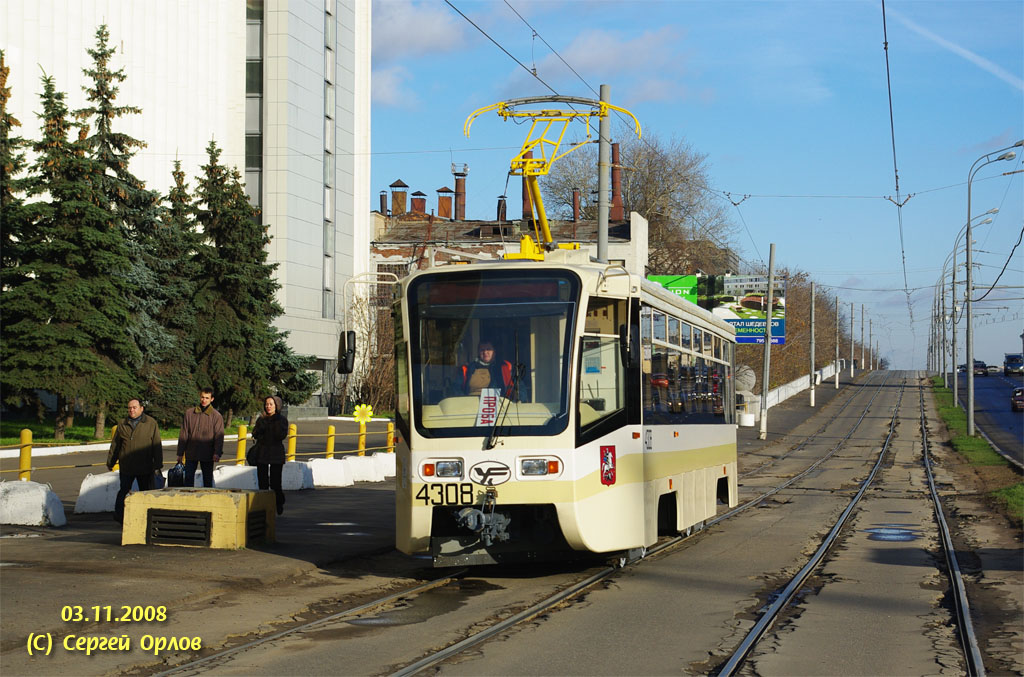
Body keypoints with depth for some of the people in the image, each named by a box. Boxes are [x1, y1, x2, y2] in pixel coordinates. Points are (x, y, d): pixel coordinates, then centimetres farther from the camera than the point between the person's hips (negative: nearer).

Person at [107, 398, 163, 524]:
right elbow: (115, 445, 14)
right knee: (124, 491, 1)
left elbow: (157, 446, 1)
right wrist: (110, 462, 13)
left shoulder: (151, 424, 2)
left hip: (145, 468, -1)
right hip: (126, 467, 1)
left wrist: (157, 465, -4)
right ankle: (119, 516, 8)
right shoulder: (122, 425, 8)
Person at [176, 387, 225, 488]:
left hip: (207, 455, -2)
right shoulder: (189, 412, 6)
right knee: (188, 478, 1)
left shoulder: (216, 416, -1)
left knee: (207, 480, 6)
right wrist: (180, 453, 5)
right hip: (191, 453, 2)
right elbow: (183, 434, 8)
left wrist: (217, 453, -21)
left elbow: (219, 436, -7)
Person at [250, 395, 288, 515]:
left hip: (276, 454, -3)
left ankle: (279, 504, 16)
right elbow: (255, 434, 2)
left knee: (275, 482, -6)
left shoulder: (281, 419, 1)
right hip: (261, 453, 3)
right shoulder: (261, 419, 11)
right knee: (262, 482, 1)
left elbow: (282, 435, -12)